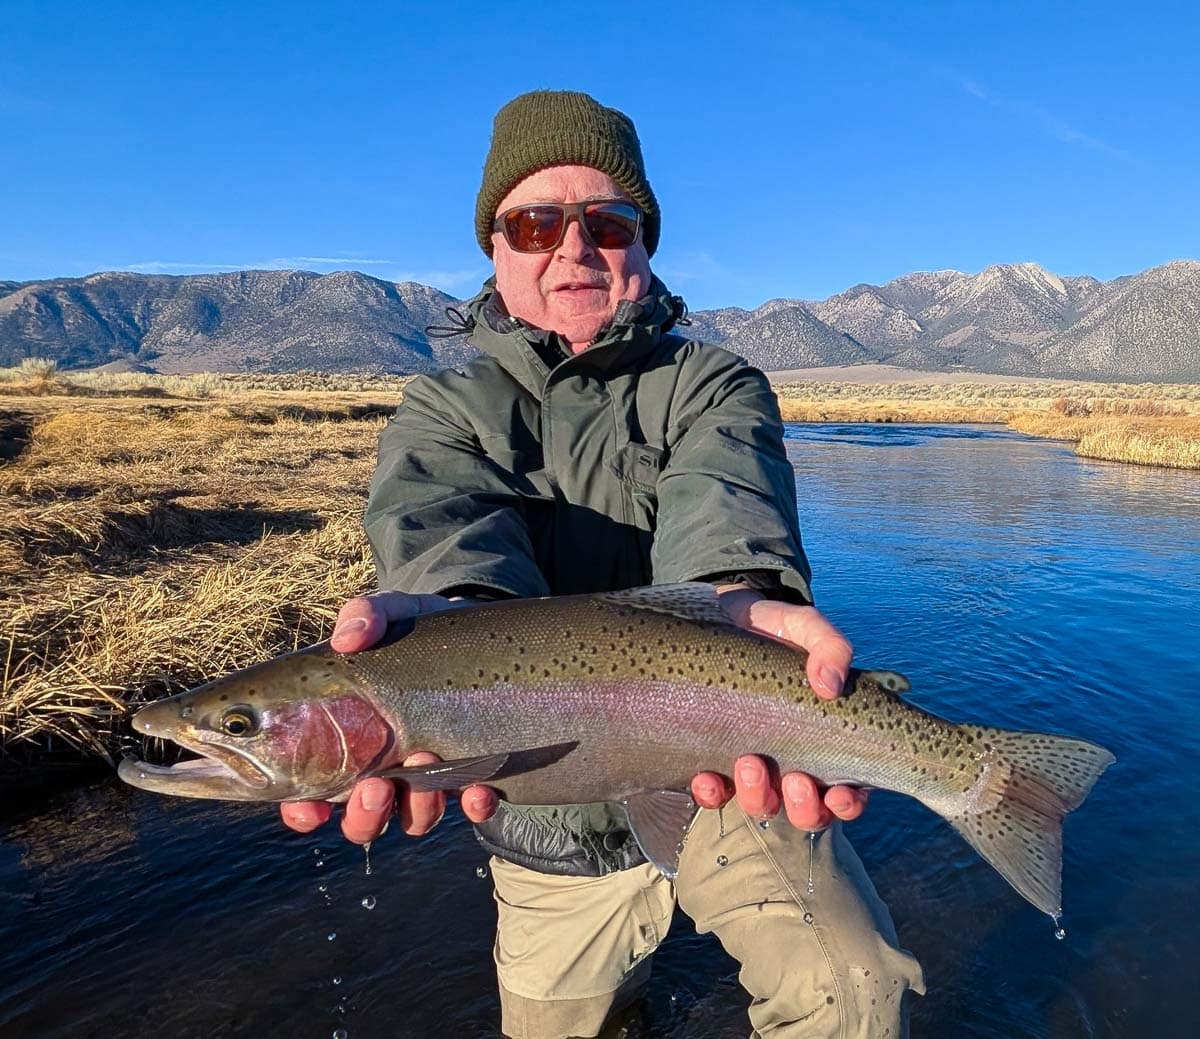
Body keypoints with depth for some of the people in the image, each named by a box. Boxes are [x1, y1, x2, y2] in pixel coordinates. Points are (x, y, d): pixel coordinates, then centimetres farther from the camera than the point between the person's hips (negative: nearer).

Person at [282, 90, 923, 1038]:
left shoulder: (714, 385, -3)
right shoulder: (443, 411, -1)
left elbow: (721, 495, -25)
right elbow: (438, 515, -24)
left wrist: (735, 600, -49)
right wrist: (460, 615, -48)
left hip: (727, 778, -1)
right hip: (552, 836, 2)